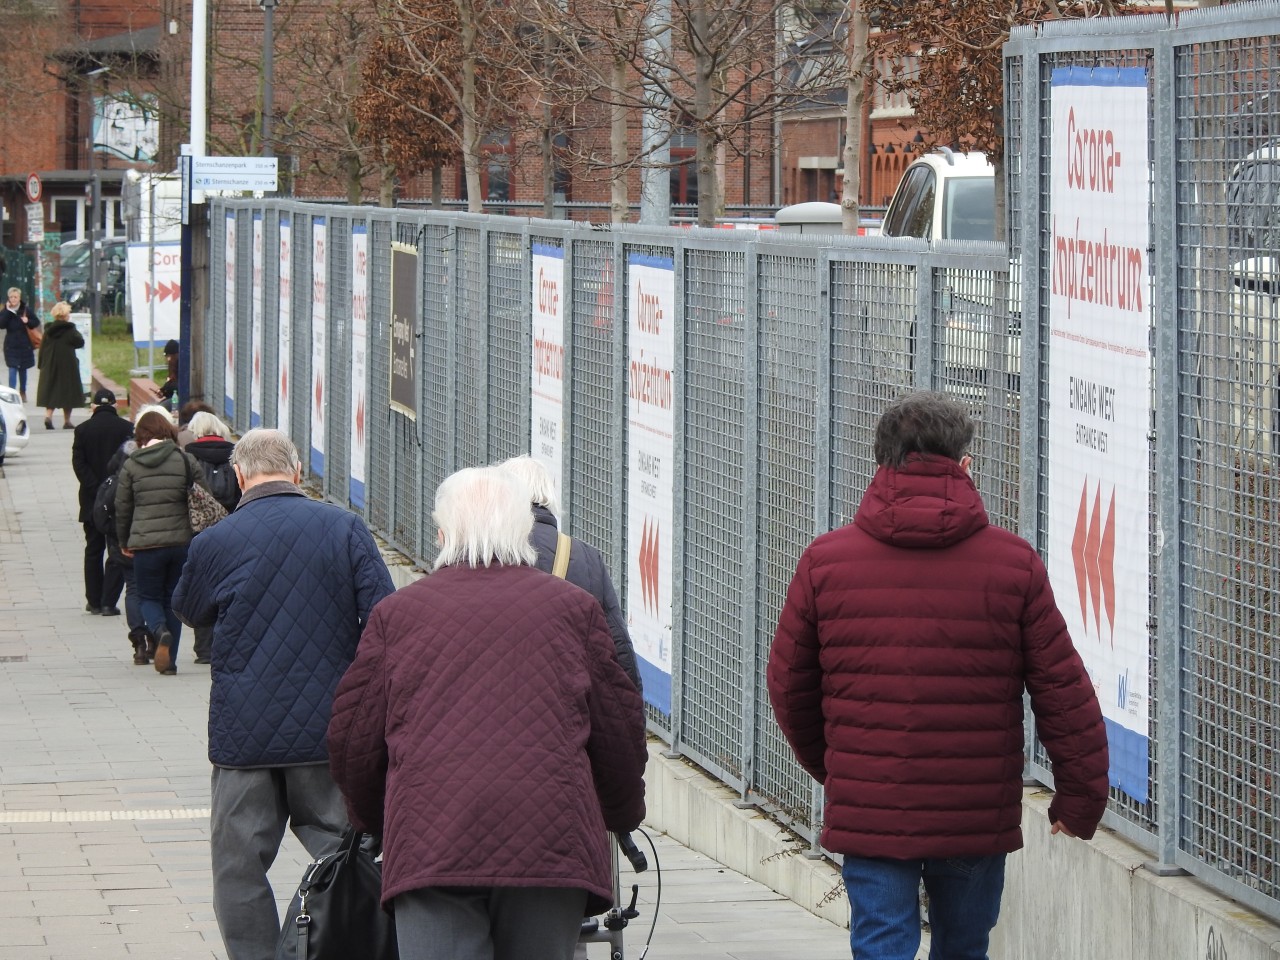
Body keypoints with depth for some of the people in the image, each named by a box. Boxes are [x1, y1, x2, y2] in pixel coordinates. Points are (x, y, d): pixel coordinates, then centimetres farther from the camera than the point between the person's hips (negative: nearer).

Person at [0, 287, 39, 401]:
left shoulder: (27, 310, -4)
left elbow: (36, 323, 2)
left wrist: (28, 321, -18)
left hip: (25, 345, 1)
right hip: (11, 345, -1)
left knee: (23, 370, 15)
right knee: (12, 370, -11)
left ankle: (22, 392, 32)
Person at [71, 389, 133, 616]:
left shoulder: (83, 430, -1)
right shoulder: (127, 429, -6)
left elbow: (78, 463, -8)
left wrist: (94, 488, -9)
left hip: (92, 501, 2)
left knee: (93, 551, 14)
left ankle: (93, 600, 16)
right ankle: (109, 603, -5)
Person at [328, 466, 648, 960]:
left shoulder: (396, 613, 11)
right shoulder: (573, 609, 11)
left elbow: (353, 738, 13)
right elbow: (618, 730, 13)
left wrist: (372, 818, 31)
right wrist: (623, 816, 30)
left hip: (430, 846, -1)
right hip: (553, 845, 1)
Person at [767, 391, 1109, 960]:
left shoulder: (825, 561, 0)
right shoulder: (1014, 564, -2)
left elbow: (788, 686, 9)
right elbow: (1064, 691, -1)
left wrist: (826, 766, 26)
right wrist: (1081, 796, 9)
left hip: (867, 814, 0)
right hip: (978, 817, 0)